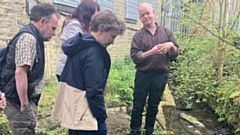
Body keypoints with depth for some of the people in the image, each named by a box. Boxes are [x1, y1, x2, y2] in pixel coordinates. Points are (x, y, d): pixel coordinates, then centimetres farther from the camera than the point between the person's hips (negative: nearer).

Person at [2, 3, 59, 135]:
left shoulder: (33, 38, 14)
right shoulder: (28, 37, -16)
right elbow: (20, 73, -26)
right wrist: (24, 104, -19)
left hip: (26, 101, 10)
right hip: (19, 102, -10)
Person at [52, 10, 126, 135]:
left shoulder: (80, 46, 10)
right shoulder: (93, 52, -20)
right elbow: (94, 90, -23)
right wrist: (101, 116, -12)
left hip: (72, 109, 10)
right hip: (83, 115, -10)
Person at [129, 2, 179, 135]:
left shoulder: (166, 32, 6)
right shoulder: (138, 35, -1)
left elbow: (175, 54, 6)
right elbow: (135, 57, -10)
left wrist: (171, 45, -16)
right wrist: (151, 52, -24)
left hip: (160, 75, 2)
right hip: (143, 75, -2)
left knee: (153, 106, 13)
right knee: (138, 106, 5)